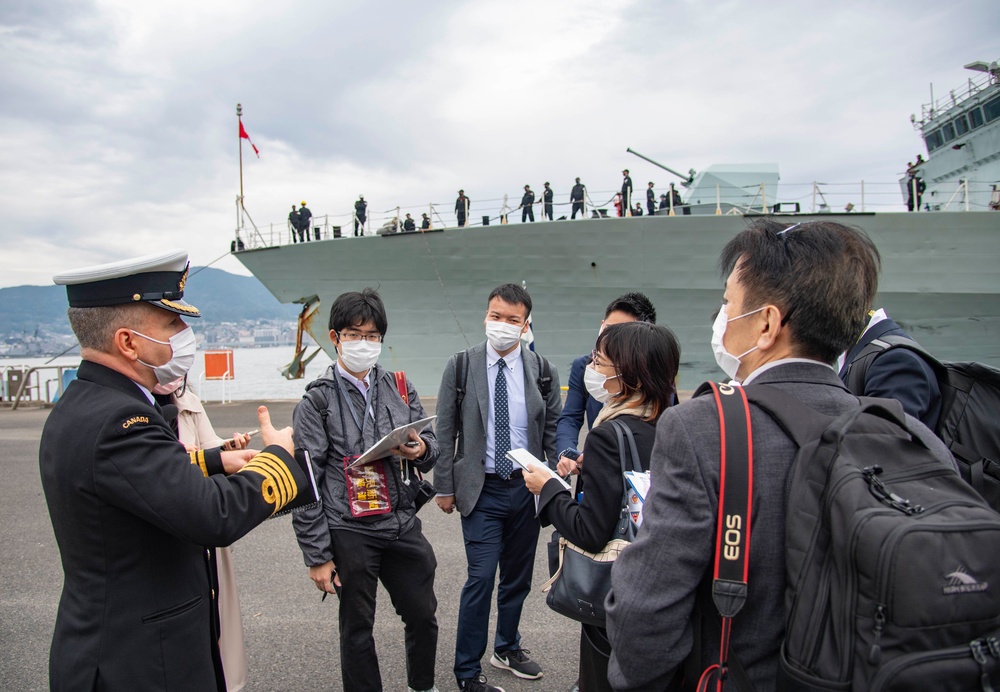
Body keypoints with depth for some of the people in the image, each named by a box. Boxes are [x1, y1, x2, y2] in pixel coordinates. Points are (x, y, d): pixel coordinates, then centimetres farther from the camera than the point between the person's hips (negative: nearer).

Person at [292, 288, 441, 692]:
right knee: (357, 627, 11)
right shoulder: (317, 401, -6)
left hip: (403, 524, 4)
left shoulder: (399, 388, 7)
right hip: (349, 533, -4)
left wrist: (422, 450, -13)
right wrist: (316, 555, -9)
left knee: (423, 614, 16)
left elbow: (431, 443, 12)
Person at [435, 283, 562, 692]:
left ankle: (507, 648, 38)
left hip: (527, 487, 3)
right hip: (481, 489, -2)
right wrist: (444, 486, -2)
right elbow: (445, 432, -1)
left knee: (518, 576, 15)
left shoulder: (542, 370, 0)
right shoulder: (460, 367, -5)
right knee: (481, 578, -5)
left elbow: (553, 432, 5)